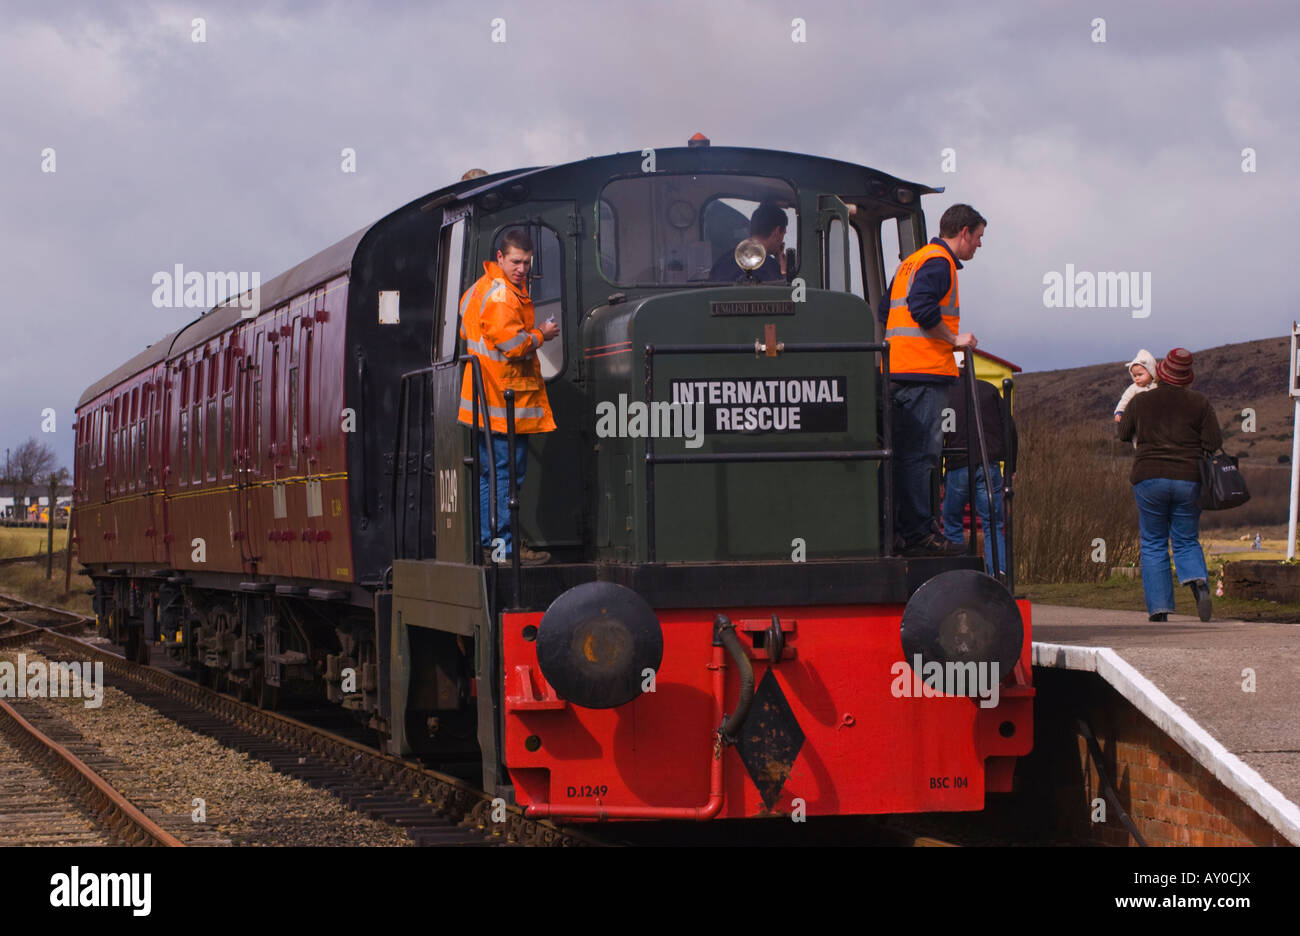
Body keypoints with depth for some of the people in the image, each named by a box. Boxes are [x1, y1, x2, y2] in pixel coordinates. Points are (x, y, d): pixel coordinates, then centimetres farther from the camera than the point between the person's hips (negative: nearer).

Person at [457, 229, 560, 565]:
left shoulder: (481, 288, 18)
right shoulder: (502, 295, -16)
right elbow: (513, 344, -22)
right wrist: (540, 335, -4)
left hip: (486, 403, 11)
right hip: (506, 398, -11)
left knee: (491, 473, 15)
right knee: (508, 473, -7)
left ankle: (487, 543, 18)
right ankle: (504, 547, -6)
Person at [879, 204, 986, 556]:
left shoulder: (911, 261, 23)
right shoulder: (939, 261, -8)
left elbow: (885, 309, 25)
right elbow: (923, 308, -22)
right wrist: (955, 339, -11)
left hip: (898, 370, 10)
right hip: (926, 370, -10)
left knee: (906, 453, 12)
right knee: (920, 452, -10)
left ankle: (898, 530, 14)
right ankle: (918, 534, -11)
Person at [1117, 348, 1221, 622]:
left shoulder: (1141, 401, 2)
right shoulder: (1199, 403, 1)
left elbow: (1124, 434, 15)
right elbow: (1214, 443, -1)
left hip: (1149, 478, -1)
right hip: (1189, 480, 1)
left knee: (1153, 545, 9)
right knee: (1186, 541, 13)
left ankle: (1159, 608, 2)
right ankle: (1198, 581, -18)